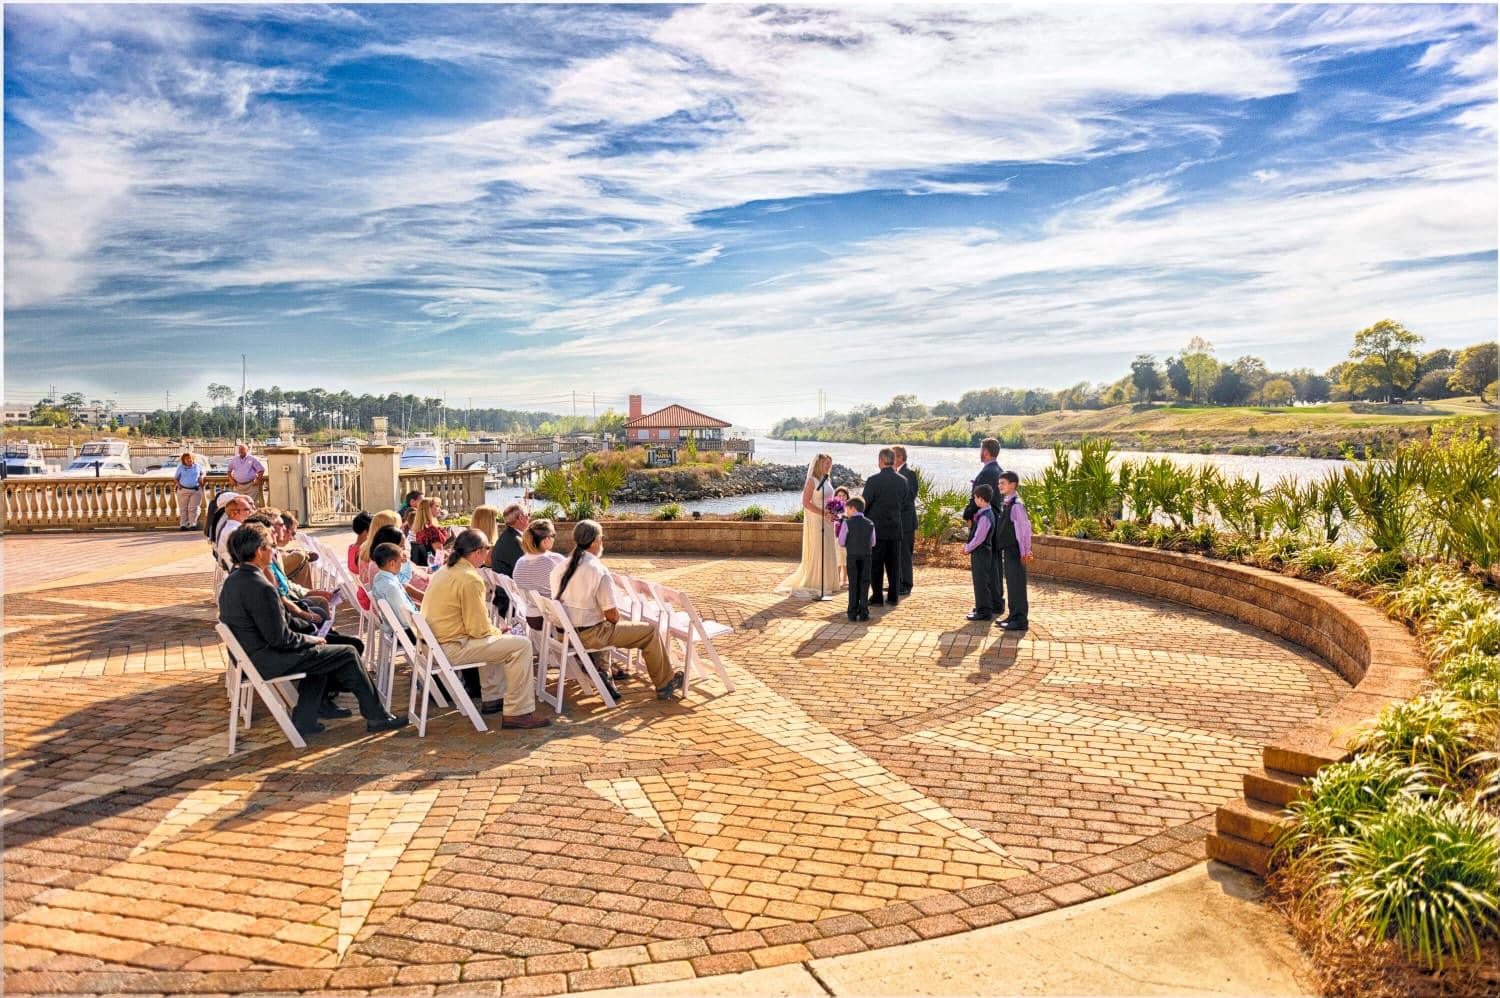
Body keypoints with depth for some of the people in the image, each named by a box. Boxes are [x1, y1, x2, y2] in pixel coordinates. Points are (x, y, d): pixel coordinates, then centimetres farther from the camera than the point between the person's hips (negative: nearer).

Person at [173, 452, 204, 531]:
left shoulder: (197, 466, 8)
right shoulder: (180, 467, 6)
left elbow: (202, 473, 23)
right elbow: (176, 478, 13)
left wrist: (201, 477, 1)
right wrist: (178, 485, -4)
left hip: (196, 490, 0)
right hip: (183, 490, 0)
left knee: (193, 508, -5)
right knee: (183, 508, 3)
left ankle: (192, 524, -2)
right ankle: (183, 524, 8)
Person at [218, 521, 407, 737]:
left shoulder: (231, 581, 6)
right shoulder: (260, 587, -25)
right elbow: (280, 639, -22)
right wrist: (311, 640, -4)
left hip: (248, 657, 10)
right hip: (267, 661, -10)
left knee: (320, 654, 28)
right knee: (348, 654, -1)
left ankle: (303, 720, 23)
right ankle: (377, 718, 8)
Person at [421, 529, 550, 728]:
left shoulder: (444, 571, 12)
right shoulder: (470, 579, -18)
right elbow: (479, 629, -17)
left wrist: (494, 630, 17)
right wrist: (497, 631, 3)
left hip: (433, 643, 10)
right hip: (451, 649, -10)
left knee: (495, 641, 31)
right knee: (521, 645, -11)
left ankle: (493, 697, 34)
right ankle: (516, 713, -9)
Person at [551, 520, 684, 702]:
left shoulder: (559, 568, 2)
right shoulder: (598, 570, -18)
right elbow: (611, 614, -18)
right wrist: (616, 620, 6)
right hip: (589, 635, -7)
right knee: (651, 631, 6)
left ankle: (599, 672, 24)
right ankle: (664, 685, 19)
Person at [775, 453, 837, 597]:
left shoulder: (826, 481, 12)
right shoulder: (812, 481, -11)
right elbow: (806, 502, -17)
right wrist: (823, 513, -22)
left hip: (827, 522, 8)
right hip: (815, 521, -8)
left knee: (828, 552, 9)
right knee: (816, 552, -4)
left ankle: (825, 583, 17)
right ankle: (813, 584, 4)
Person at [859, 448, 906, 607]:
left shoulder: (873, 480, -14)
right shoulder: (903, 481, 1)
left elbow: (864, 504, -9)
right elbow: (903, 501, 11)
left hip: (877, 528, -4)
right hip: (895, 529, 4)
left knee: (876, 564, 2)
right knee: (893, 564, 10)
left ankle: (877, 597, 3)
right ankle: (893, 596, 13)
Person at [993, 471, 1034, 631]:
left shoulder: (1016, 505, -17)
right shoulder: (1005, 503, 11)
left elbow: (1025, 528, -19)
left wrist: (1025, 551, -16)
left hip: (1015, 550, -9)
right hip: (1008, 549, 9)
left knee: (1017, 584, -4)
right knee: (1011, 583, 15)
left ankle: (1020, 620, 1)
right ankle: (1013, 616, 25)